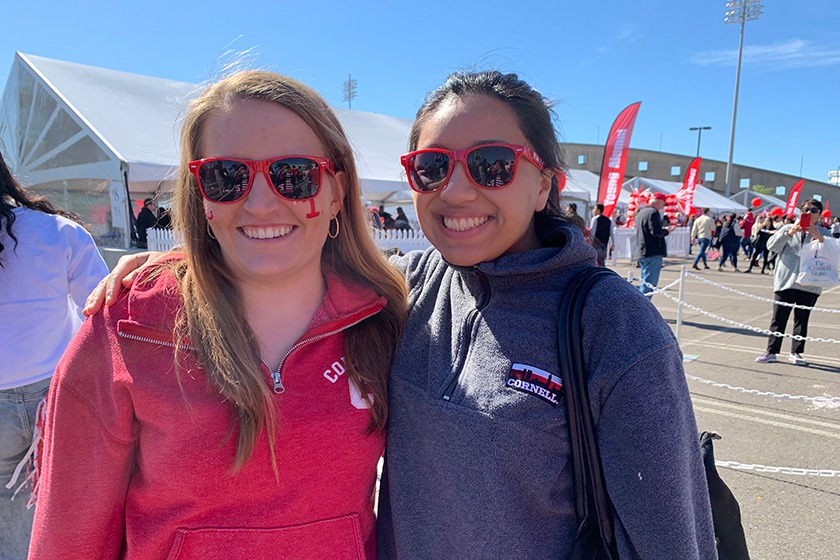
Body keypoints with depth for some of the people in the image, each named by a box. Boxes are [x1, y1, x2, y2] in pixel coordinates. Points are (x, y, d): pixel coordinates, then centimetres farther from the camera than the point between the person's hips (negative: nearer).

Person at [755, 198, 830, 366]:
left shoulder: (823, 233, 7)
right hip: (785, 282, -1)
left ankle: (796, 352, 17)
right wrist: (790, 232, -20)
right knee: (779, 318, 3)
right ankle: (771, 351, 9)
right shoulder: (788, 228, 6)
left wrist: (819, 238, -22)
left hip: (809, 285, 1)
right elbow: (771, 245, -8)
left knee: (802, 320, 8)